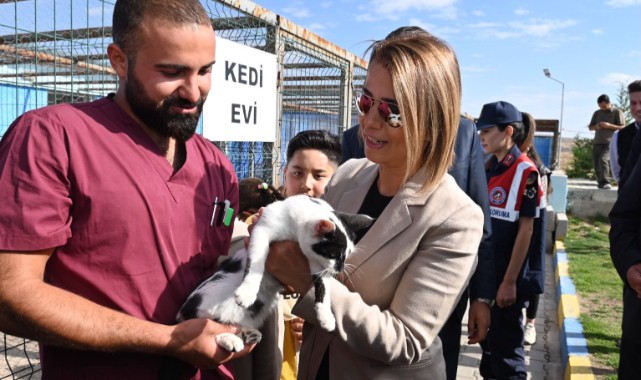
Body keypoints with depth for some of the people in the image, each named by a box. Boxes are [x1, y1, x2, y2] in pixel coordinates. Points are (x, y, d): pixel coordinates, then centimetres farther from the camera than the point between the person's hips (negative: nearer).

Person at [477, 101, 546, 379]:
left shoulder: (525, 171, -15)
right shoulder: (488, 168, 7)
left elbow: (526, 230, -17)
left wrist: (510, 281, -17)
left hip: (507, 277, -7)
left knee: (506, 345, 4)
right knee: (487, 337, 19)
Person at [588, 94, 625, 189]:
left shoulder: (617, 112, 3)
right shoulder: (597, 113, 15)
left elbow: (622, 127, -2)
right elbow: (590, 127, 17)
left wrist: (609, 125, -17)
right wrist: (596, 127, -6)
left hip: (609, 143, -5)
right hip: (597, 142, 5)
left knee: (603, 159, -24)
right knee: (596, 163, 3)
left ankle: (605, 182, -22)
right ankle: (600, 182, 17)